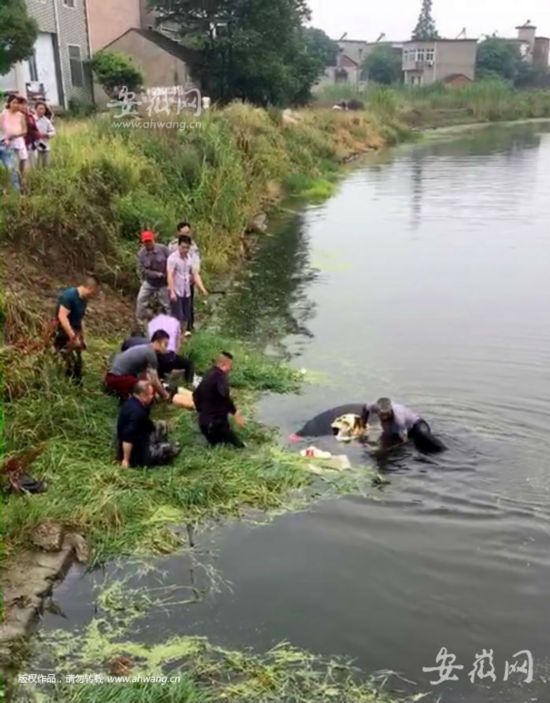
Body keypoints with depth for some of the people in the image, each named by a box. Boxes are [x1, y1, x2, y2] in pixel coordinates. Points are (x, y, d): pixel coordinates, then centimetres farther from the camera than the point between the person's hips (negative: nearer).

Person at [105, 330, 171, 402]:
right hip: (118, 378, -10)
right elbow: (154, 381, -9)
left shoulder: (144, 349, 16)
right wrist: (165, 395, 5)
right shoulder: (151, 353, -12)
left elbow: (144, 375, 20)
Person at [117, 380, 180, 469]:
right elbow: (128, 439, -33)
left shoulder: (131, 401, -3)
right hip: (135, 451, -9)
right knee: (174, 450, -9)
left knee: (161, 426, 18)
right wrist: (126, 460, -27)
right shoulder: (136, 412, -33)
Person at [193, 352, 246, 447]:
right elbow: (225, 395, -34)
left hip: (204, 421, 9)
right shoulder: (219, 375, -14)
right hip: (217, 421, -9)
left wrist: (201, 412, 34)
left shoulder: (209, 375, 13)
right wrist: (235, 413, -31)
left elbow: (196, 395, 26)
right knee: (238, 446, -8)